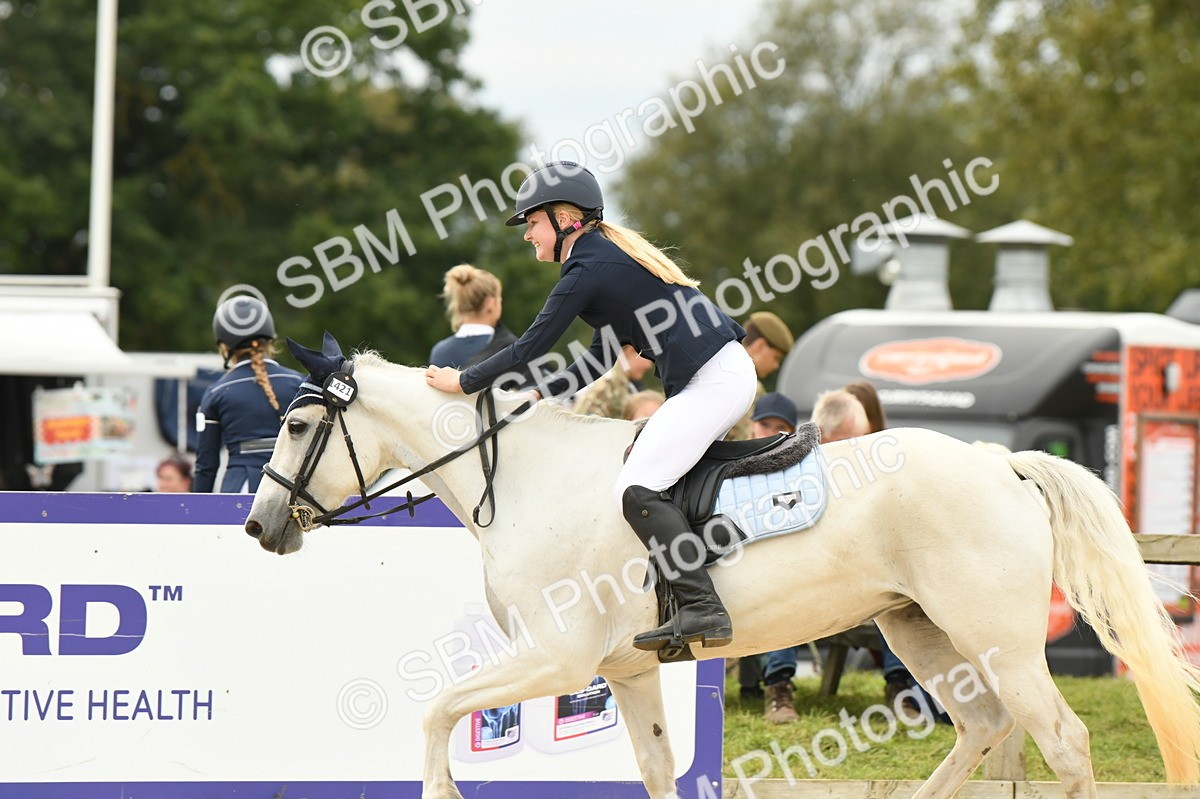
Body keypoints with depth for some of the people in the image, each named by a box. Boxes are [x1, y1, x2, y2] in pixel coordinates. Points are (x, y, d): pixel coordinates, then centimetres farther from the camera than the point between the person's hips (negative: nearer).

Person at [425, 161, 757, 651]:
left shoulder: (587, 270, -10)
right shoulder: (608, 253, 20)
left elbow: (531, 348, -7)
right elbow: (604, 356, 24)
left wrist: (463, 382, 4)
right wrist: (539, 394, 21)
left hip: (711, 382, -11)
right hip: (725, 372, 11)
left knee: (637, 490, -16)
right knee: (641, 463, 16)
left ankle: (703, 609, -26)